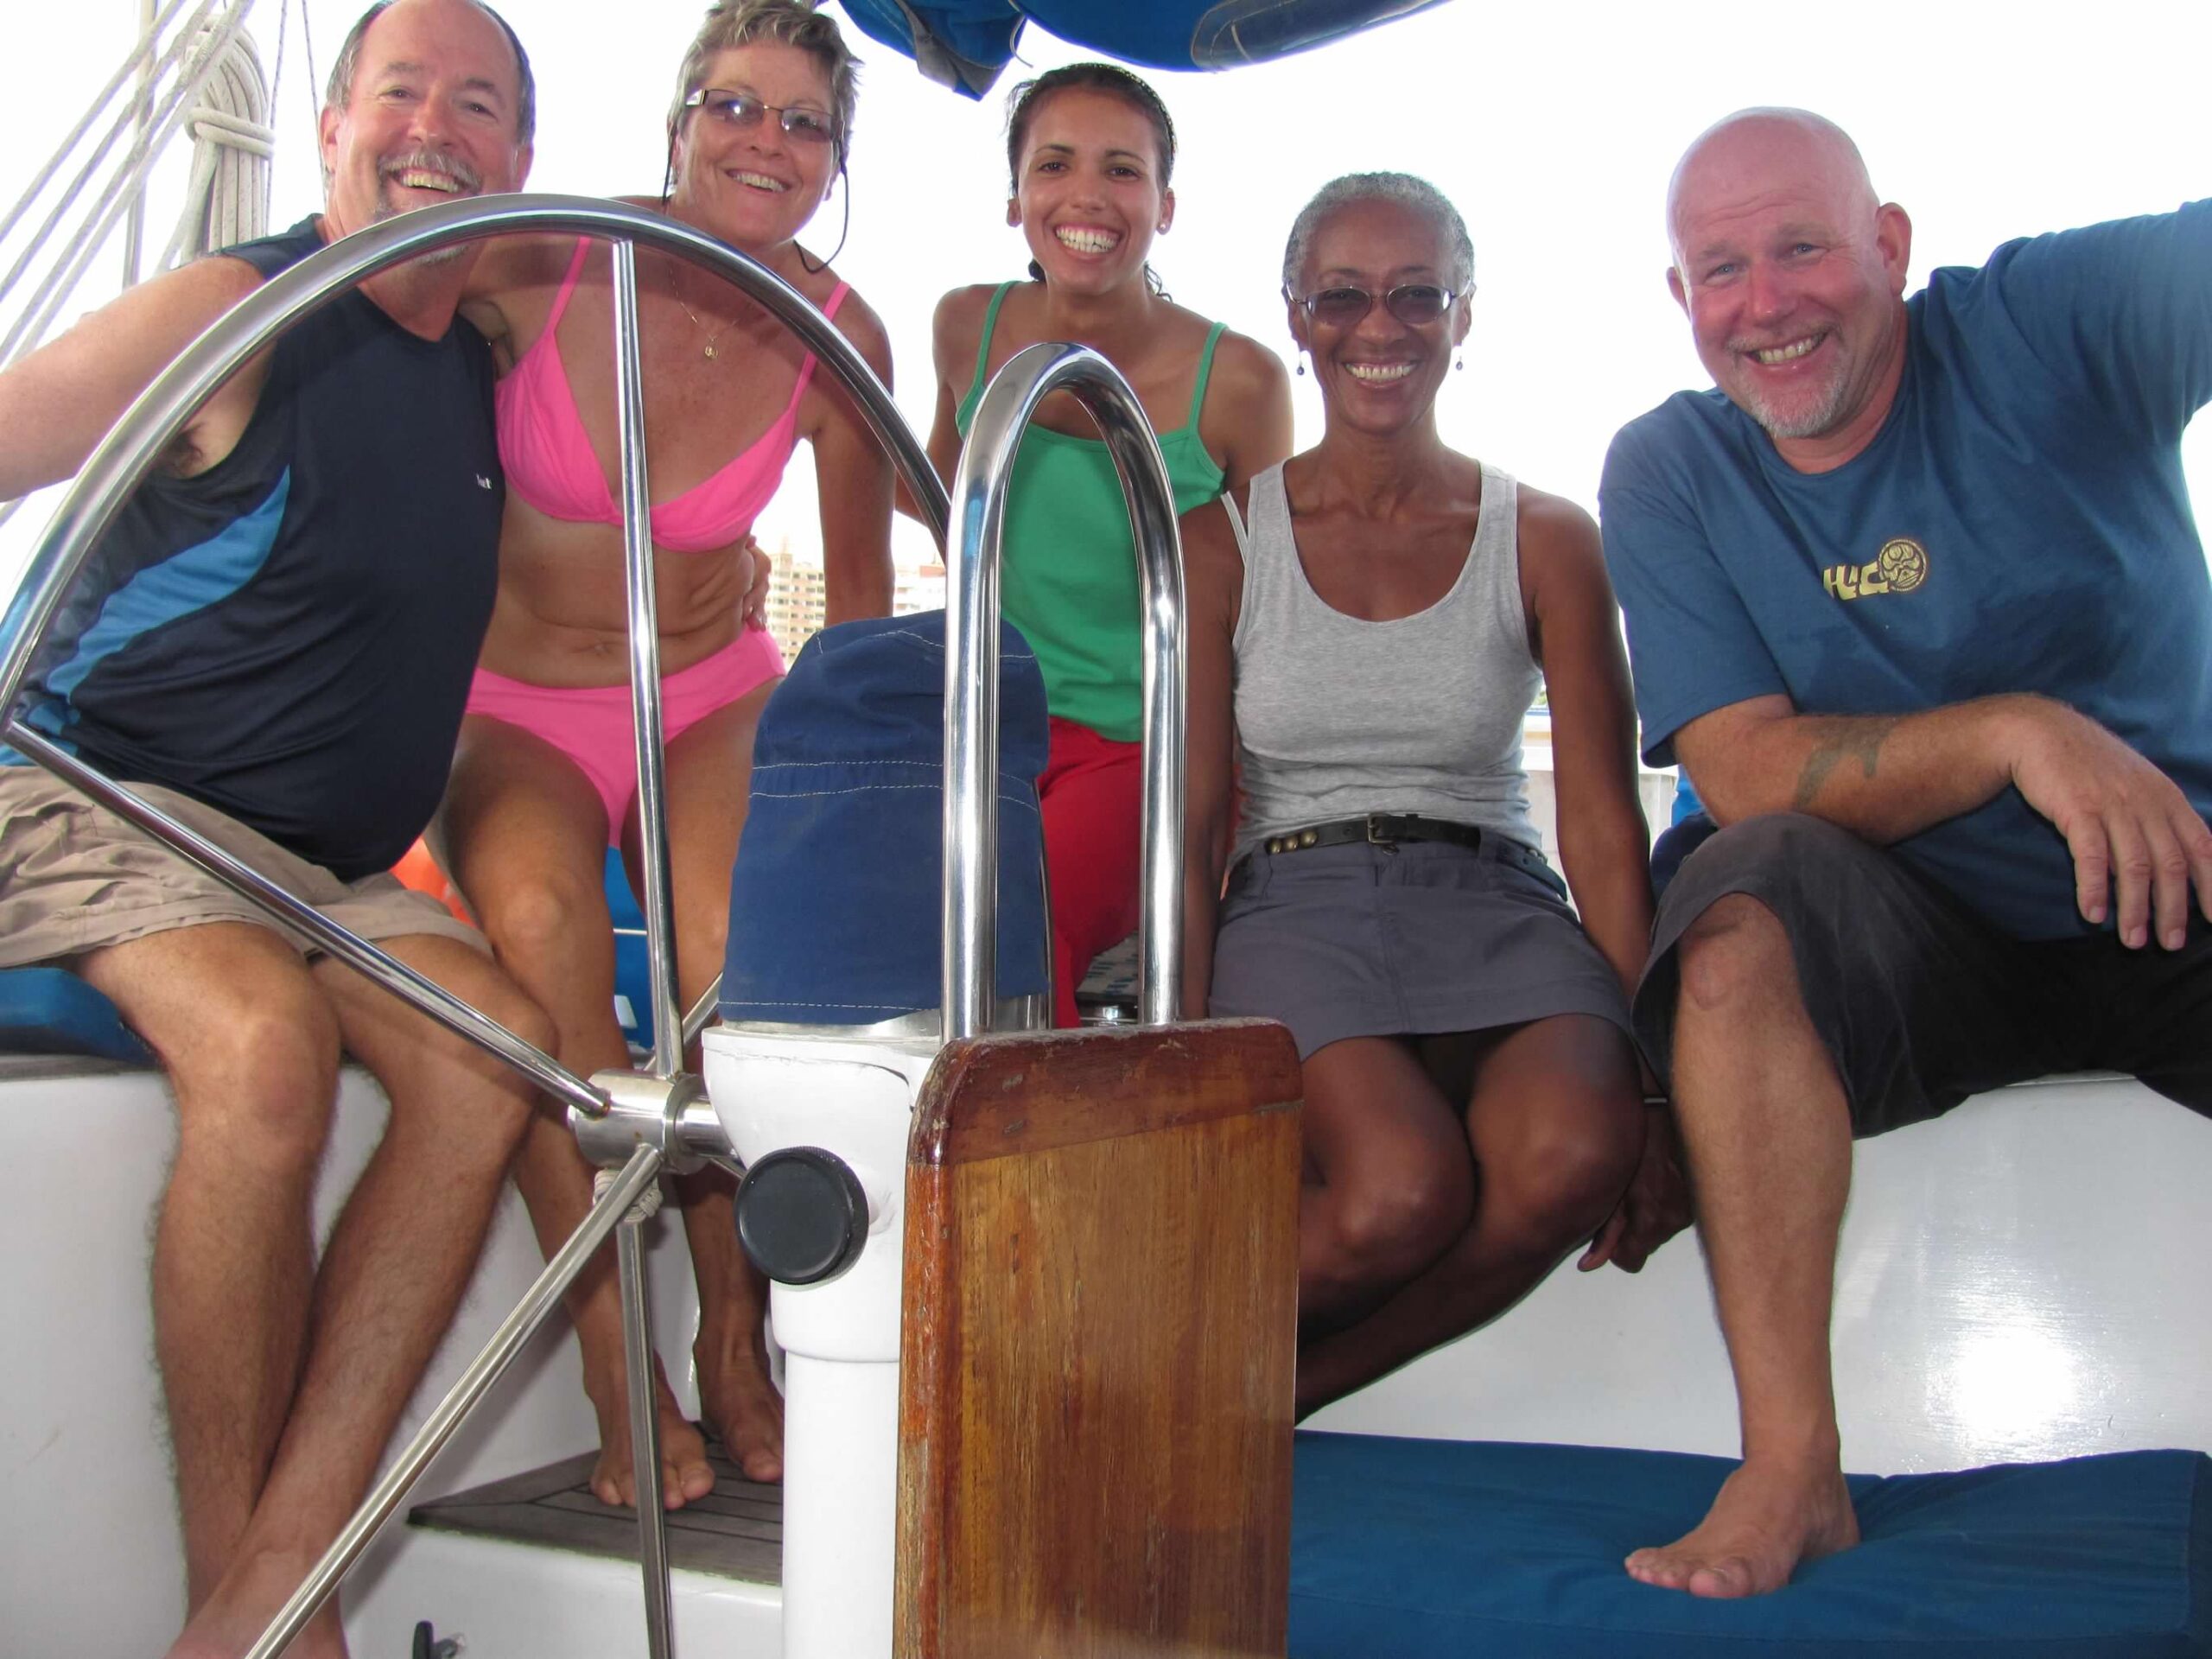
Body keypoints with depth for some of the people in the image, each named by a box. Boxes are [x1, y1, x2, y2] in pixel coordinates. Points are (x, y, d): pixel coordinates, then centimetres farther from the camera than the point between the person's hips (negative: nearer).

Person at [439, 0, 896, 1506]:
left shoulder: (840, 335, -6)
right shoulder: (540, 265, -13)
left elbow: (862, 589, 5)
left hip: (715, 696, 1)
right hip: (512, 701, -1)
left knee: (738, 949, -29)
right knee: (539, 914, -33)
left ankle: (734, 1339, -8)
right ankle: (618, 1367, -22)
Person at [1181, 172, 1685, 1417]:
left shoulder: (1545, 541, 9)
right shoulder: (1221, 541, 7)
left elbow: (1606, 826, 4)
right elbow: (1190, 824, 1)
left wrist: (1645, 1063, -8)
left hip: (1493, 904, 2)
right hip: (1295, 904, -1)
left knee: (1572, 1155, -32)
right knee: (1402, 1189, -33)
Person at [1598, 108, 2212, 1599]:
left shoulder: (2054, 323, -6)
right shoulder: (1669, 473, -3)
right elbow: (1745, 775, -14)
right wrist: (2016, 730, -27)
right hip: (1928, 951, 0)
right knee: (1745, 904, -29)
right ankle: (1791, 1469, -26)